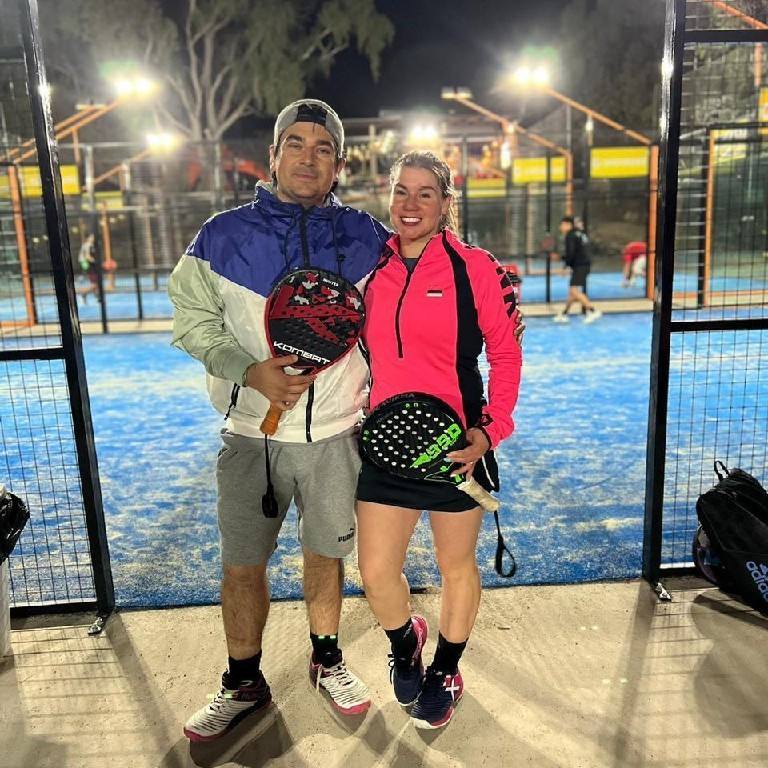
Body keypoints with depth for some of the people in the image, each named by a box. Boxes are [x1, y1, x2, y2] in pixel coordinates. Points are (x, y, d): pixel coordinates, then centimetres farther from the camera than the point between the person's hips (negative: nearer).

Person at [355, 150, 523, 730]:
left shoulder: (476, 269, -8)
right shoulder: (371, 269, 4)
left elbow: (506, 356, -4)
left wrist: (490, 430, -13)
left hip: (457, 444, -3)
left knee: (457, 567, 14)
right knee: (376, 573, 5)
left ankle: (446, 672, 41)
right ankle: (405, 640, 40)